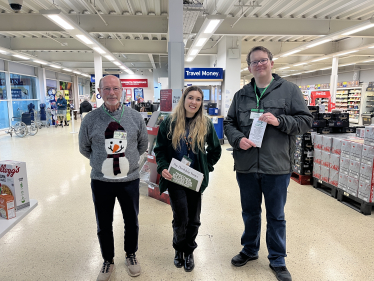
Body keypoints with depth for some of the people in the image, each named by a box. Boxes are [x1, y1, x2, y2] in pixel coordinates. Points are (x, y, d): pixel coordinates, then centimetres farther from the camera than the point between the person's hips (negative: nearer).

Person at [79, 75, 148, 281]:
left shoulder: (135, 117, -6)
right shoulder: (90, 120, -8)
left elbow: (143, 144, 9)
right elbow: (84, 148, 8)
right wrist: (102, 162, 8)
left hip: (130, 180, 1)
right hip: (101, 181, 0)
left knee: (131, 221, 18)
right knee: (104, 225, 16)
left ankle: (131, 255, 44)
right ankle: (108, 260, 41)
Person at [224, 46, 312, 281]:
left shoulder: (289, 90, 0)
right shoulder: (241, 95, 9)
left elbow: (306, 121, -2)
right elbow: (229, 124, 9)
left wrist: (279, 121, -18)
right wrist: (238, 139, -11)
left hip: (277, 167, -2)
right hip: (246, 166, 3)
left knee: (276, 216, 12)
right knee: (250, 213, 19)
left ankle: (278, 261, 32)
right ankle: (250, 250, 42)